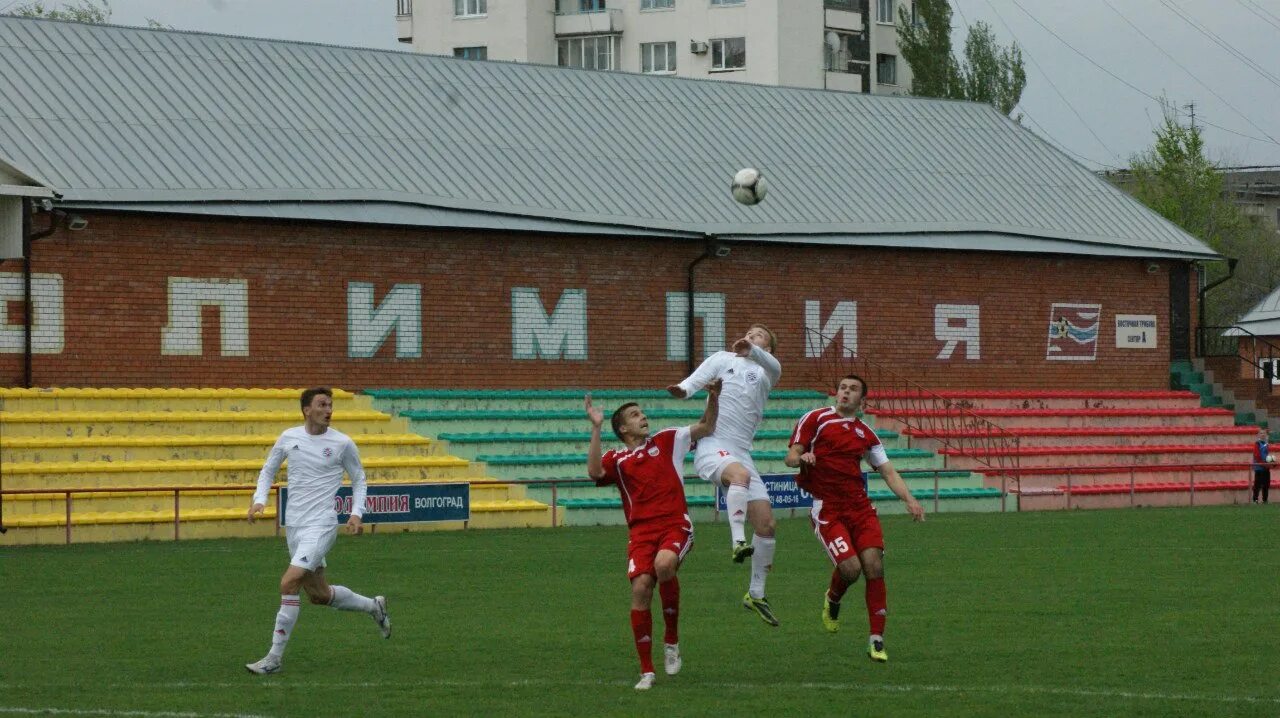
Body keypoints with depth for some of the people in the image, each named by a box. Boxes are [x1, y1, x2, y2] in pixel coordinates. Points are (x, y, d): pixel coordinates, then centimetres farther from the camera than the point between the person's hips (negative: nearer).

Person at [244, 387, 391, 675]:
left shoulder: (342, 443, -5)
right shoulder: (289, 438, 4)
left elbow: (359, 479, 8)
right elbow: (268, 470, 17)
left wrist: (356, 513, -6)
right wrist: (259, 500, 1)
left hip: (321, 525, -5)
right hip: (294, 525, 5)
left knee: (289, 583, -20)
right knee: (319, 595, 12)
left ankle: (275, 657, -13)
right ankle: (374, 606, 38)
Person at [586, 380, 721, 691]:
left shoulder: (666, 441, 18)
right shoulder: (617, 460, 14)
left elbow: (706, 428, 20)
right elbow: (595, 471, -7)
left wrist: (713, 398, 3)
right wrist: (596, 428, -10)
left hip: (675, 525, -1)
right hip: (641, 532, 1)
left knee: (664, 563, -33)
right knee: (640, 587, -17)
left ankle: (671, 640, -11)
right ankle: (646, 671, -3)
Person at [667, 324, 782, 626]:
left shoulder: (767, 371, 13)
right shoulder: (723, 359, 13)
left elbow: (772, 366, -12)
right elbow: (694, 381, -1)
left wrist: (751, 350, -34)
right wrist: (681, 389, -26)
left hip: (741, 451, 4)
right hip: (712, 445, -4)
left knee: (766, 524, 0)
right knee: (740, 475, -38)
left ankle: (756, 594, 13)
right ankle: (738, 541, -46)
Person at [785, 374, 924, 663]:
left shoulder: (866, 434, 16)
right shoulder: (816, 419, 4)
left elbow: (888, 471, 14)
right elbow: (790, 456, 1)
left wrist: (909, 499, -3)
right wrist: (801, 458, -24)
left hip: (860, 507, 4)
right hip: (827, 508, -4)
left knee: (874, 565, -11)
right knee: (850, 567, -18)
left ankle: (876, 640, -4)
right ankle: (833, 600, 19)